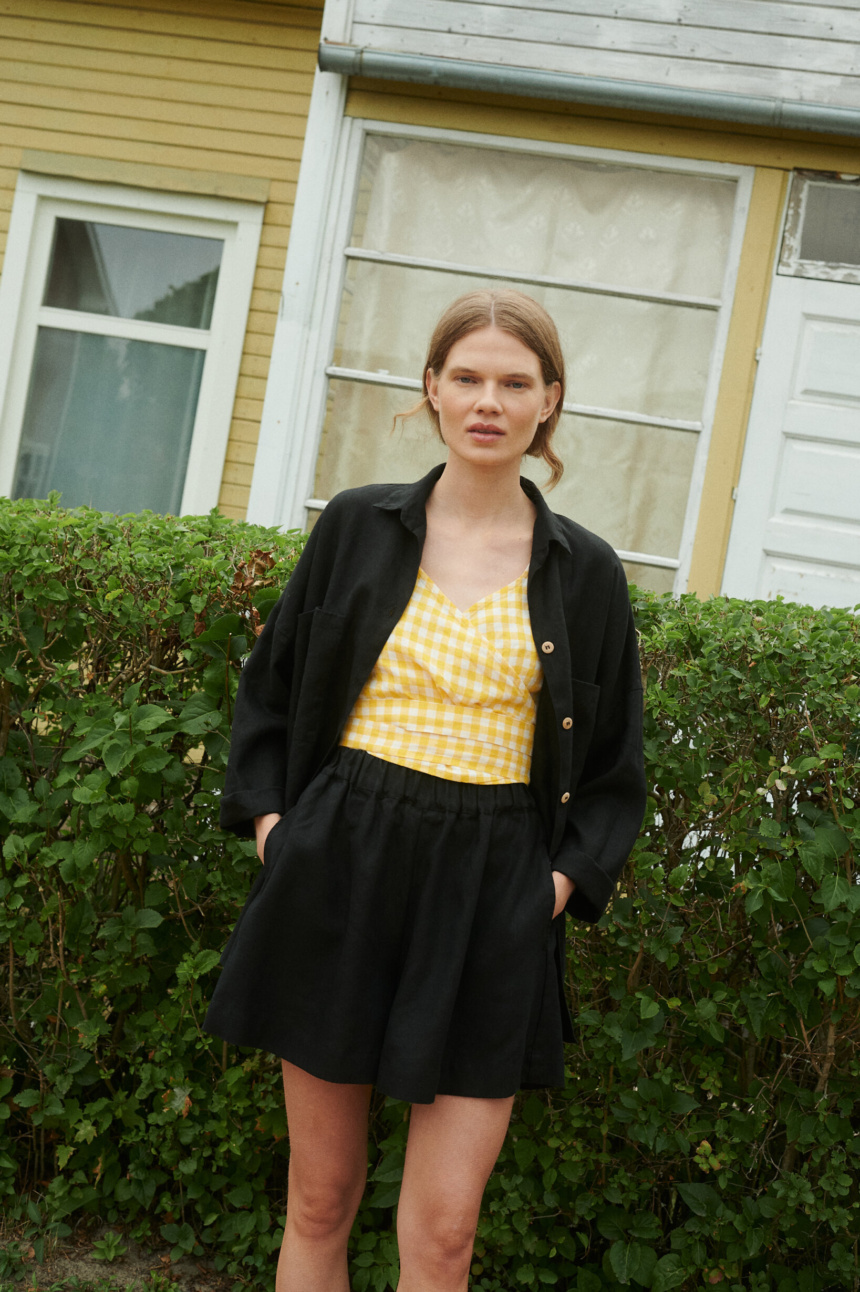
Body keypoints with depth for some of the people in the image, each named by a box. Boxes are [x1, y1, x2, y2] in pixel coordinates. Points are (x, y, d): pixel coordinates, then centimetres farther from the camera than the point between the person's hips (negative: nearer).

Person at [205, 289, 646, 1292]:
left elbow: (616, 771, 11)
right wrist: (269, 818, 3)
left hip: (492, 899, 0)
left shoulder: (584, 571, 4)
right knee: (319, 1200, 10)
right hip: (341, 870, 1)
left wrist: (566, 879, -2)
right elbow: (268, 690, 14)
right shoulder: (357, 526, 5)